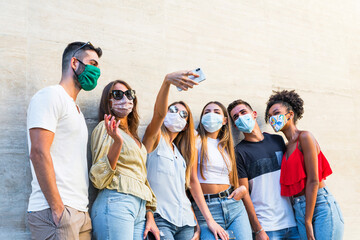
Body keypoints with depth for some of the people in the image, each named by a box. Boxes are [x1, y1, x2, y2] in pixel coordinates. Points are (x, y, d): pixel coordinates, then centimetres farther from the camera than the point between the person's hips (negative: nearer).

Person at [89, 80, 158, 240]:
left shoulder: (132, 135, 21)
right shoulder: (105, 128, -1)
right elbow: (99, 179, -9)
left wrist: (150, 215, 15)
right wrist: (117, 142, -20)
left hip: (139, 208, 7)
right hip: (115, 203, -7)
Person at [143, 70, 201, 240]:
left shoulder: (179, 153, 20)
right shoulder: (155, 139, 2)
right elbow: (158, 112, -19)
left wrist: (196, 226, 13)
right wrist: (167, 80, -37)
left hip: (185, 222, 6)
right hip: (161, 219, -6)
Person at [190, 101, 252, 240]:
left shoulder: (226, 145, 17)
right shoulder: (196, 141, -1)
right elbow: (193, 180, -9)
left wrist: (242, 188, 1)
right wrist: (210, 220, -15)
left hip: (235, 207, 5)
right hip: (204, 208, -5)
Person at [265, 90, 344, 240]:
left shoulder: (305, 137, -7)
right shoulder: (287, 147, 16)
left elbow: (313, 181, -12)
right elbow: (290, 182, 12)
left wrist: (308, 221, -13)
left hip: (320, 206, -6)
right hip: (299, 210, 7)